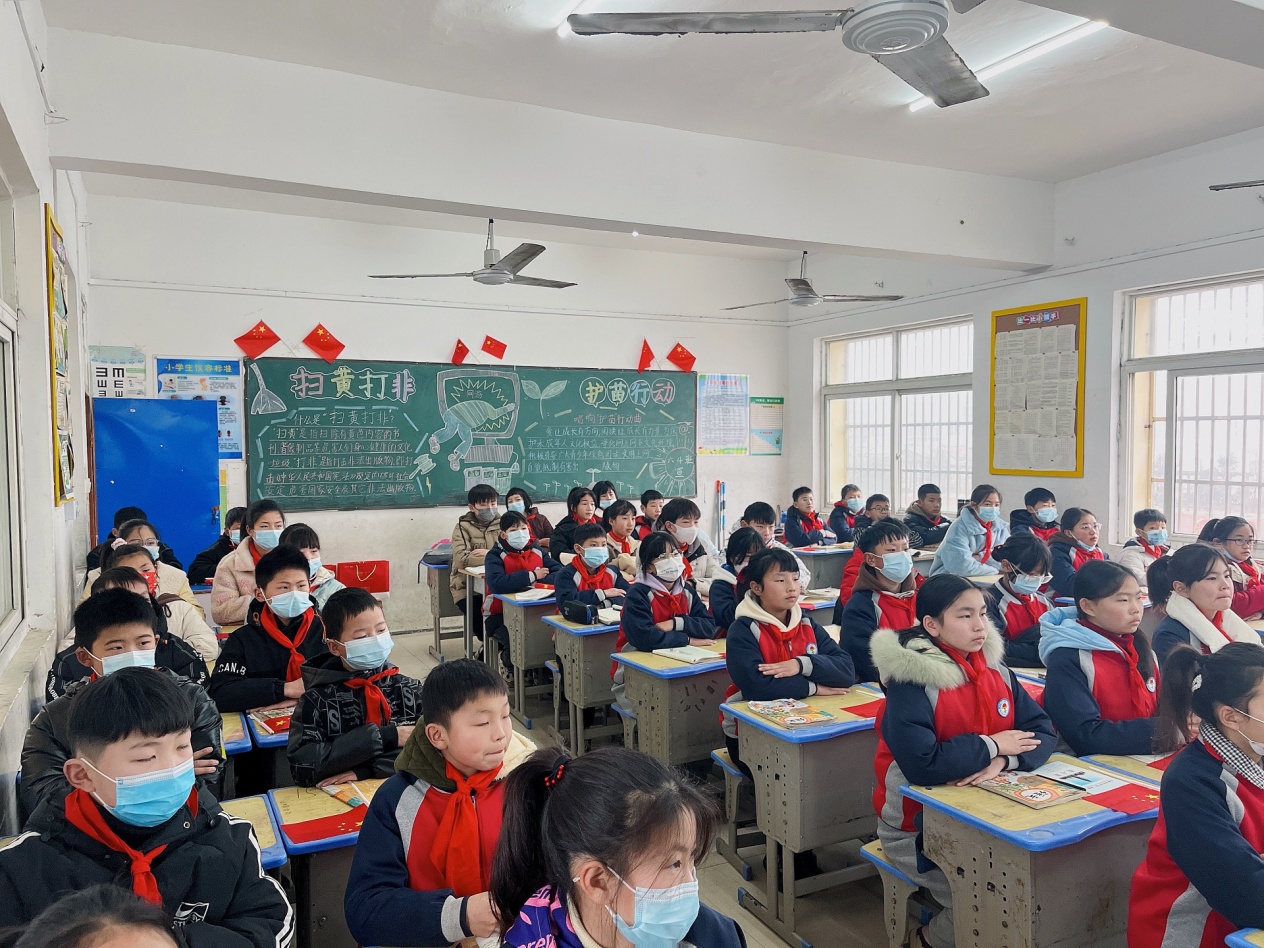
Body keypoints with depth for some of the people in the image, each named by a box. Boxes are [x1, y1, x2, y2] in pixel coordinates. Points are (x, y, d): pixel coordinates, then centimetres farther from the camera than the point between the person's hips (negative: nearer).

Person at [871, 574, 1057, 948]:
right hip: (918, 825, -6)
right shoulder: (911, 681, -20)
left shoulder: (996, 669, 2)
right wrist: (991, 745, -18)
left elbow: (1043, 733, 0)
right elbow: (923, 765, -31)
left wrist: (1002, 761, -21)